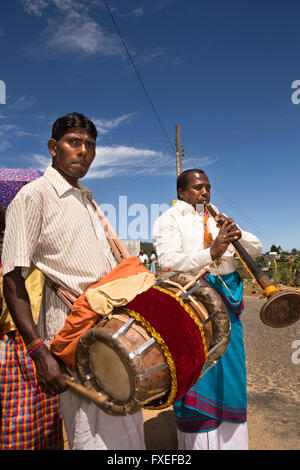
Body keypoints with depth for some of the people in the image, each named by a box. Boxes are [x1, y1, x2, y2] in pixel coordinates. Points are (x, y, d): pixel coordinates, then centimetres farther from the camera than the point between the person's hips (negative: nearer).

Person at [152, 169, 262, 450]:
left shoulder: (217, 219, 17)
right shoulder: (169, 220, 0)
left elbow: (256, 249, 13)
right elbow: (169, 262, -16)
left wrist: (237, 234, -8)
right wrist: (212, 252, -27)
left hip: (227, 305, 6)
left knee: (230, 376, 14)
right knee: (198, 381, 1)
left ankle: (231, 441, 33)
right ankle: (199, 442, 21)